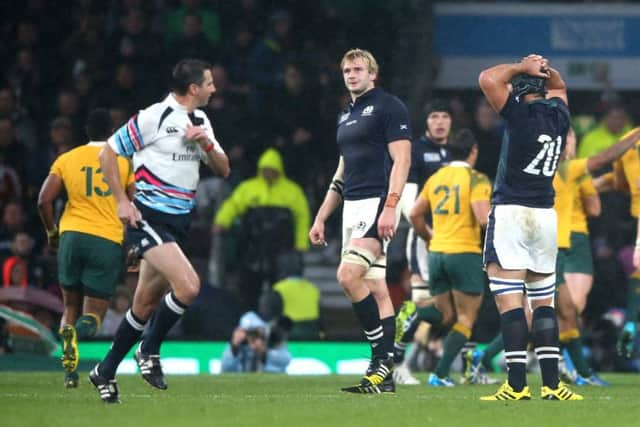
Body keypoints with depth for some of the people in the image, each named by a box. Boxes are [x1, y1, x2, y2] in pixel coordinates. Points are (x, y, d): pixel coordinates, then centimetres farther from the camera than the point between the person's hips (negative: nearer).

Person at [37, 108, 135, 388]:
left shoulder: (66, 160, 8)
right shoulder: (125, 162, 6)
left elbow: (44, 200, 0)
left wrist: (51, 232, 16)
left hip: (72, 236, 1)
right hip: (108, 241, -1)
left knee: (71, 306, 18)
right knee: (93, 315, 3)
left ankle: (70, 372, 2)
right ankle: (76, 333, -34)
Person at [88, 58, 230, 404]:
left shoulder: (200, 121, 12)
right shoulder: (154, 118, -12)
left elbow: (223, 170, 13)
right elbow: (108, 153, -6)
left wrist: (207, 144, -7)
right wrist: (122, 202, -11)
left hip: (179, 220, 8)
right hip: (150, 218, -8)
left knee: (146, 304, 11)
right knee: (188, 285, -24)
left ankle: (106, 371, 24)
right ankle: (149, 350, -4)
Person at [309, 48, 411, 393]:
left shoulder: (388, 107, -6)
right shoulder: (346, 115, 21)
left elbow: (401, 159, -14)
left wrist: (390, 207, -24)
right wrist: (320, 218, 22)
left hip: (377, 205, -9)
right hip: (352, 207, 9)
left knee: (349, 275, -22)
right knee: (375, 289, 6)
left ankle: (382, 357, -14)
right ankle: (384, 374, 4)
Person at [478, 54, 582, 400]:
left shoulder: (522, 114, -11)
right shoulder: (559, 113, 8)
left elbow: (488, 78, -16)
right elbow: (558, 86, 30)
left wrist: (522, 68, -2)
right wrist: (544, 70, 12)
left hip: (511, 212, -7)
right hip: (546, 215, 7)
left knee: (509, 300, -8)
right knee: (543, 302, 12)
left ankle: (517, 385, -14)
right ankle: (551, 385, 9)